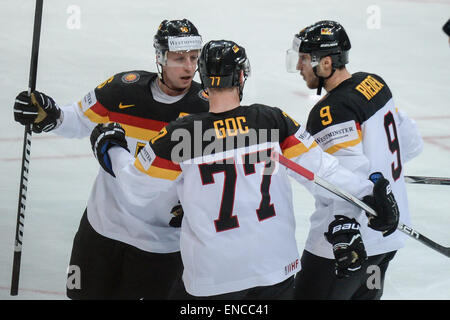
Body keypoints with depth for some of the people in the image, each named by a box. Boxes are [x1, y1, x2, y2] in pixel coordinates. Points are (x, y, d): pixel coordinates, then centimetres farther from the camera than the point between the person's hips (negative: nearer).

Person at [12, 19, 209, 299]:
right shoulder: (124, 88, -9)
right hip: (104, 224, 2)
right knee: (87, 292, 16)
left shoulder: (206, 108, -12)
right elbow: (81, 120, 5)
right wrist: (50, 116, -14)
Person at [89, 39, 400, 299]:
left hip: (213, 277, -2)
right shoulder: (275, 121, -7)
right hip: (277, 265, 2)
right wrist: (369, 192, 4)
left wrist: (111, 147, 16)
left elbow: (137, 188, 0)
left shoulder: (178, 136, -12)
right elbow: (318, 170, -6)